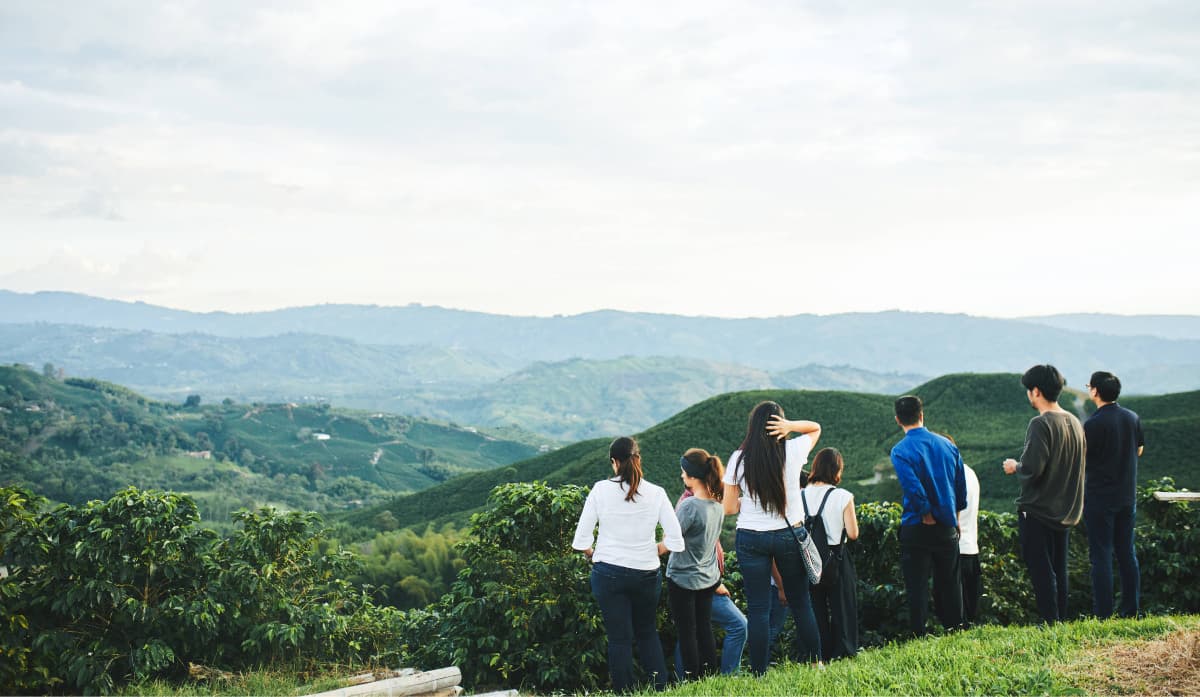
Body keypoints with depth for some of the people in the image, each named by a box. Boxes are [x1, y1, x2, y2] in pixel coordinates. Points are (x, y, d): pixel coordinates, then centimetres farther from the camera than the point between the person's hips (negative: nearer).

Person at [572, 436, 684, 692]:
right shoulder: (656, 493, -5)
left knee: (619, 638, 7)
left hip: (608, 573, -2)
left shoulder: (601, 490, -9)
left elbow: (581, 541, -9)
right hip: (647, 573, 2)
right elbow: (675, 542, -6)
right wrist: (650, 551, 11)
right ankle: (660, 689, 18)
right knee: (647, 632, 21)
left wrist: (594, 555, 11)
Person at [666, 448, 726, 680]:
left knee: (686, 633, 4)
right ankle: (710, 676, 21)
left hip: (683, 579, -7)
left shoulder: (689, 506, -24)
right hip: (708, 579, 7)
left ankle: (692, 679, 10)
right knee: (705, 629, 15)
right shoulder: (717, 504, 2)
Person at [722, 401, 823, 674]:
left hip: (750, 538, 0)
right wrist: (791, 425, -5)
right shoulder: (793, 451, -6)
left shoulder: (739, 459, -6)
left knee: (758, 609, 3)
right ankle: (814, 662, 23)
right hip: (789, 536, 1)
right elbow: (816, 428, 15)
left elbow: (728, 508, -2)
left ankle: (759, 672, 4)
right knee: (801, 604, 14)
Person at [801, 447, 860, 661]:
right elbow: (853, 534, -10)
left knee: (816, 608, 14)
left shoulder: (800, 496, -5)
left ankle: (821, 653, 17)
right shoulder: (843, 497, -13)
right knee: (841, 607, 12)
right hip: (837, 560, -3)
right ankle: (844, 650, 15)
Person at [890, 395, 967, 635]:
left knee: (917, 588, 2)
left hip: (916, 528, -4)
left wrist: (926, 514, -10)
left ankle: (919, 639, 2)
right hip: (947, 526, 4)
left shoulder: (900, 451, -12)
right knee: (950, 584, 15)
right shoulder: (947, 445, 4)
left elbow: (913, 487, -22)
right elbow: (961, 485, 9)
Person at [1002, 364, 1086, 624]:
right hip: (1065, 512, 8)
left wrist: (1015, 467, -4)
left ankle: (1051, 623, -3)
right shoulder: (1074, 422, 8)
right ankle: (1061, 620, 19)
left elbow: (1032, 468, -25)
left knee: (1041, 573, -3)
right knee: (1059, 571, 15)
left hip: (1037, 511, -8)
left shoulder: (1041, 424, -18)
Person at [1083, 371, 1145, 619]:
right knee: (1127, 553, 12)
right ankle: (1130, 611, 16)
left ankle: (1103, 614, -2)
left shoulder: (1093, 424, -16)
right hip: (1127, 496, 6)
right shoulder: (1133, 418, 4)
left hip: (1099, 498, -6)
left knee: (1101, 555, -2)